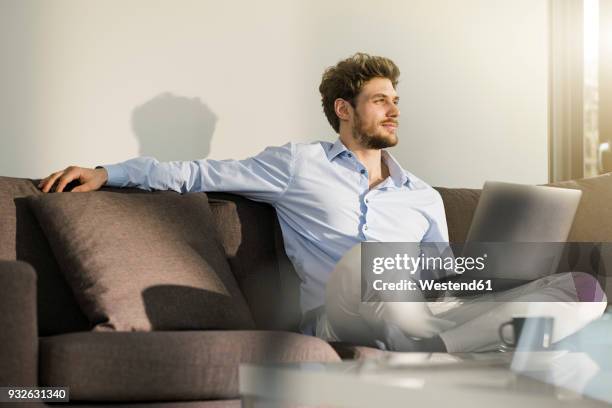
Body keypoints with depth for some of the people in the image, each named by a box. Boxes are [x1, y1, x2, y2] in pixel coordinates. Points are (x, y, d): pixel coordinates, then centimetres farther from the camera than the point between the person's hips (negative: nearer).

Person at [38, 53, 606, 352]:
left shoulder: (424, 199, 26)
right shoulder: (299, 165, 16)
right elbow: (201, 175, 16)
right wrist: (106, 173, 7)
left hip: (409, 321, 3)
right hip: (333, 321, -3)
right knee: (360, 257, -43)